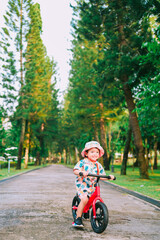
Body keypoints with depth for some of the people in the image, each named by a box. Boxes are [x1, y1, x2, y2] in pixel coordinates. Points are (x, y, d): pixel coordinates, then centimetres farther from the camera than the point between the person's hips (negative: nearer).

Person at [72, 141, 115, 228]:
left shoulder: (98, 165, 8)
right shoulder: (82, 162, -6)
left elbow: (101, 176, 11)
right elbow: (75, 170, -15)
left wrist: (109, 177, -7)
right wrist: (81, 173, -34)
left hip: (92, 187, 6)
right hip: (82, 185, -6)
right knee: (84, 199, -26)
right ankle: (78, 219, -13)